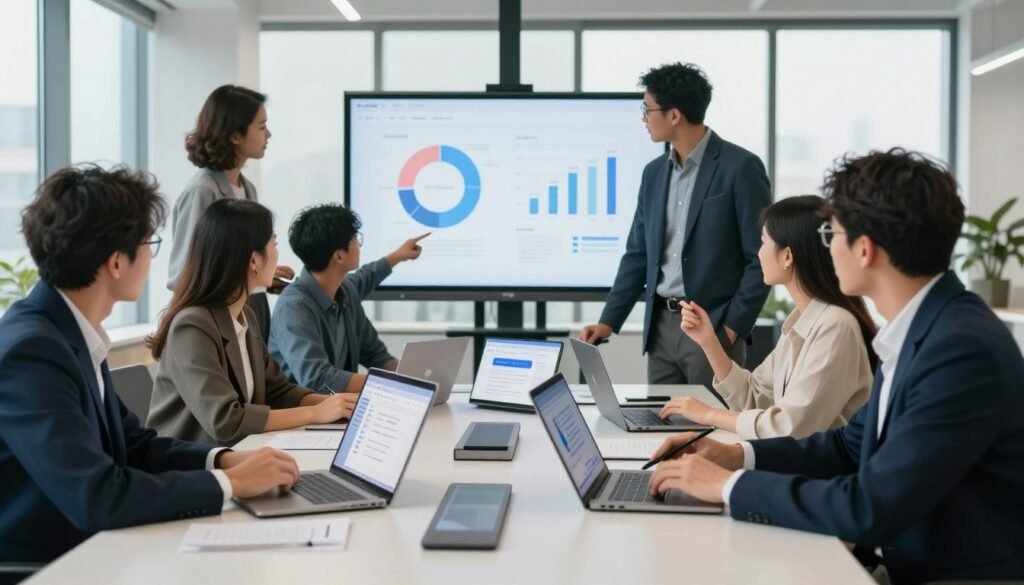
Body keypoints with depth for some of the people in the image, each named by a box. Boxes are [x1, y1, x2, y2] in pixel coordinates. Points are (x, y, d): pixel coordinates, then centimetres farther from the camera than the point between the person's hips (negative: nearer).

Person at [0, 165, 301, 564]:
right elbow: (95, 497, -28)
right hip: (36, 567, -7)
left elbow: (132, 443, 10)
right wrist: (230, 482, -19)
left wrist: (223, 459, -5)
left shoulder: (72, 332, 3)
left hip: (79, 551, 7)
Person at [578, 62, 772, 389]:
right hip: (661, 326, 6)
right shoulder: (654, 173, 11)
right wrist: (608, 321, 6)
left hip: (713, 327, -6)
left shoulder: (740, 168, -9)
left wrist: (733, 328, -13)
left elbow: (762, 258, -10)